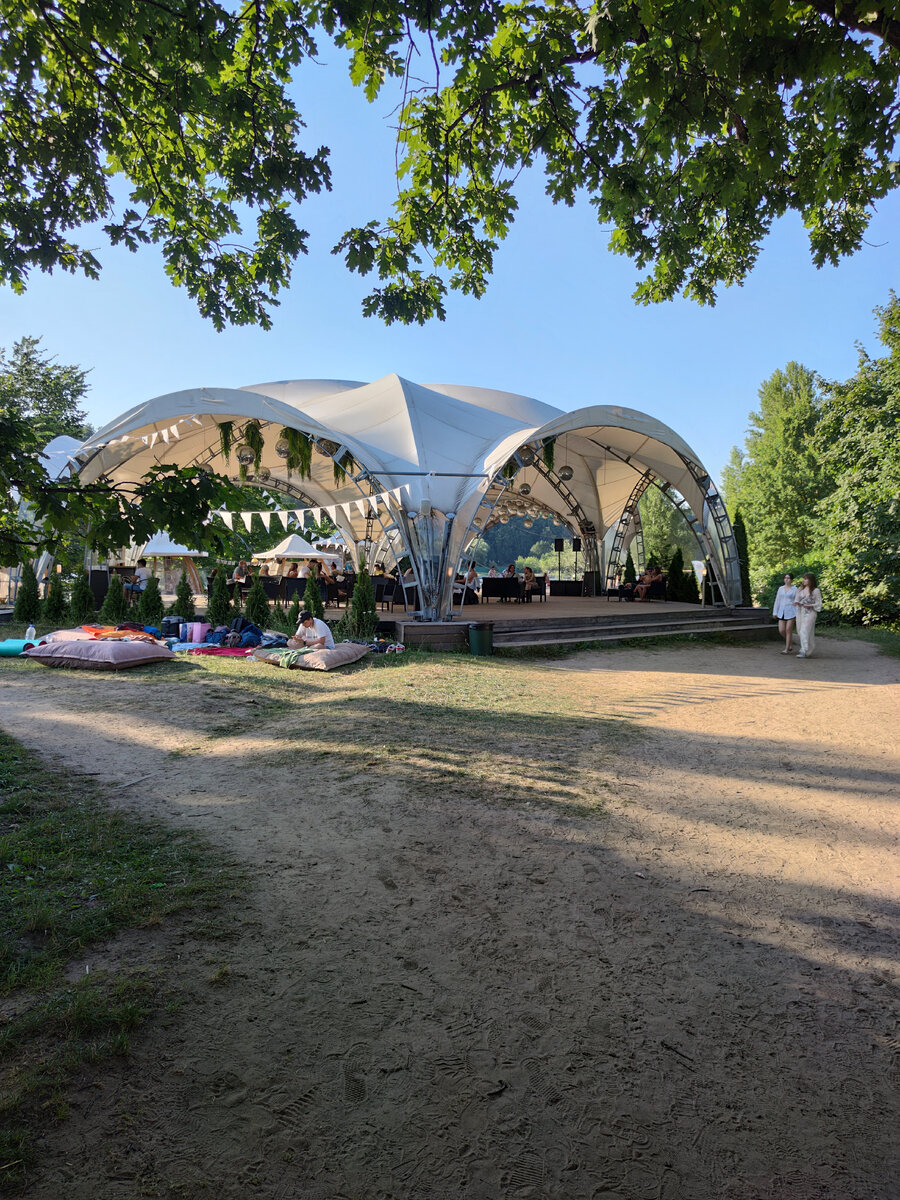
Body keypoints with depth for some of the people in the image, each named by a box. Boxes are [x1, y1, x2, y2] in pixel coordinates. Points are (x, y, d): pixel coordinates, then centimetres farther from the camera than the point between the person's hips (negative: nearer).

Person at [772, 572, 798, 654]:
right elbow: (777, 601, 13)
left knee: (788, 630, -4)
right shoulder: (781, 589, 12)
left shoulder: (795, 589, -1)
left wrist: (797, 615, -9)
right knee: (781, 630, 0)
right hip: (782, 612, 4)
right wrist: (775, 612, 9)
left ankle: (787, 649, 2)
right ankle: (789, 641, 30)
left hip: (791, 612, -4)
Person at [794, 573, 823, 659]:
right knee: (801, 631, 8)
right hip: (800, 612, 6)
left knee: (805, 631, -15)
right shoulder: (800, 589, 11)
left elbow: (818, 603, -3)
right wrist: (796, 602, -7)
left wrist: (810, 606, -19)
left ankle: (804, 652, -18)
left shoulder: (815, 590, -4)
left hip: (810, 613, -6)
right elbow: (797, 599, 15)